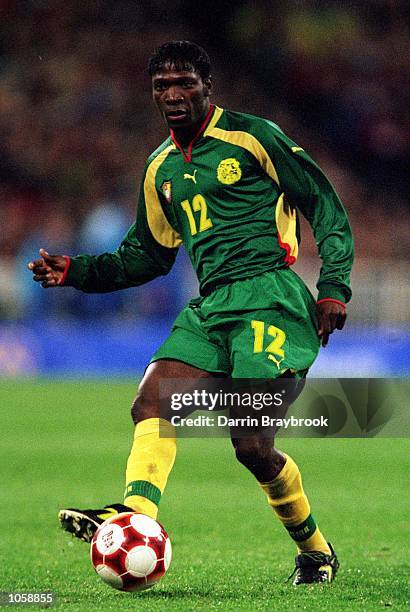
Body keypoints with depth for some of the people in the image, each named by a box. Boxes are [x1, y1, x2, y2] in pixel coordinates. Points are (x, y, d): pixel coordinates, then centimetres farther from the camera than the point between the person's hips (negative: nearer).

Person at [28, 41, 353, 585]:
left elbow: (326, 207, 0)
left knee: (252, 445, -13)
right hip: (209, 308, 7)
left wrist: (335, 286, -9)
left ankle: (316, 551, 7)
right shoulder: (161, 168, 20)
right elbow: (148, 255, 28)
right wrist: (77, 271, 14)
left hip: (268, 295, -7)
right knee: (150, 405, -18)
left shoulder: (252, 137, -1)